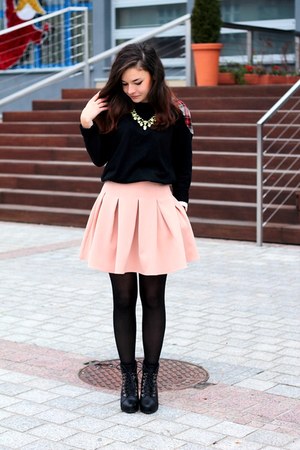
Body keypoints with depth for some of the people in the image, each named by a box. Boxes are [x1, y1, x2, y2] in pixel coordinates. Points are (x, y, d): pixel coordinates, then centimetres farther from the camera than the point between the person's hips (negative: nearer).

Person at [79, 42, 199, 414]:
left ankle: (150, 379, 18)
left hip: (157, 207, -1)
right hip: (118, 206, 1)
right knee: (123, 297, 7)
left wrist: (179, 203, -2)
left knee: (153, 297, 7)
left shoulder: (175, 114, -1)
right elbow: (99, 157, 2)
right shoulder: (113, 109, 2)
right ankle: (128, 377, 19)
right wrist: (87, 124, -9)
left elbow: (183, 167, 5)